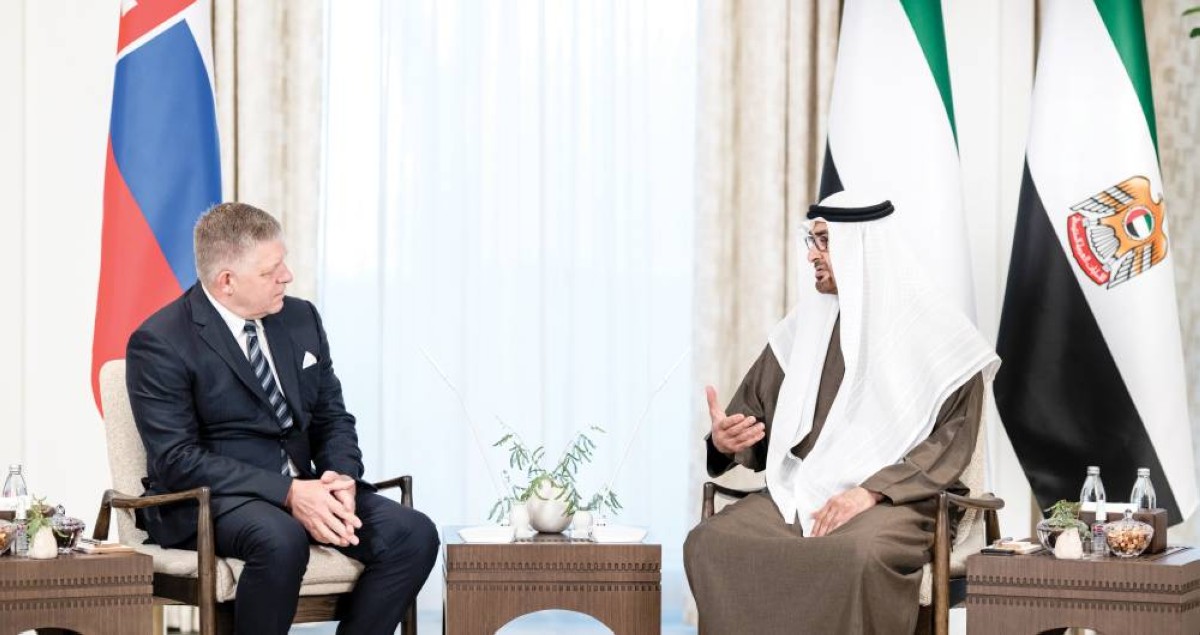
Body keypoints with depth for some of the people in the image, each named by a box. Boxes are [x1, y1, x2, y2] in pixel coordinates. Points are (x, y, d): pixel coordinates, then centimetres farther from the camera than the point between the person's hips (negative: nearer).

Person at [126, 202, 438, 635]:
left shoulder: (301, 319, 10)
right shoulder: (159, 344, -10)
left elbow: (332, 418, 14)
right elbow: (177, 460, -17)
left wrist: (342, 479, -10)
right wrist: (287, 494, -26)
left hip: (304, 486, 6)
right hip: (210, 499, -6)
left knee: (414, 535, -18)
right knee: (281, 540, -39)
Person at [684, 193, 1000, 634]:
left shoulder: (935, 330, -1)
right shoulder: (805, 323, 13)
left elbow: (953, 438, -5)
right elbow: (754, 410, 14)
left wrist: (873, 490, -16)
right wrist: (725, 442, -10)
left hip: (893, 499, -4)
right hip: (800, 491, 5)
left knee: (859, 554, -40)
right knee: (710, 543, -25)